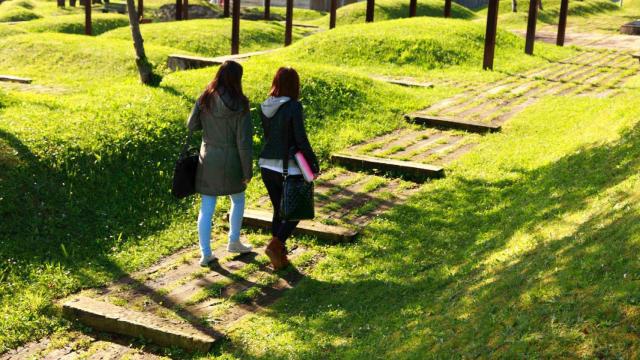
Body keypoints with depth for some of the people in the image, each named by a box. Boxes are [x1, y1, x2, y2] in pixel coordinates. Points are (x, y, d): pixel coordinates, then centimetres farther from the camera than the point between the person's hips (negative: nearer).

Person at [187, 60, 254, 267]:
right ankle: (234, 242, 35)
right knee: (238, 201, 23)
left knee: (206, 208, 8)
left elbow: (191, 126, 7)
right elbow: (244, 142, -14)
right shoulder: (239, 105, -15)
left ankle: (206, 253, 11)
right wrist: (247, 171, -6)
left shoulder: (205, 100, -5)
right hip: (231, 162, -3)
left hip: (208, 160, 3)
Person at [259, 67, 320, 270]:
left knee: (279, 210, 19)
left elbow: (267, 136, 11)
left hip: (267, 166, 6)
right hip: (289, 169, -6)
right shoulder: (294, 107, -17)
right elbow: (301, 140, -16)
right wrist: (314, 164, -7)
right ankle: (275, 245, -6)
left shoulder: (265, 108, 1)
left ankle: (279, 255, 23)